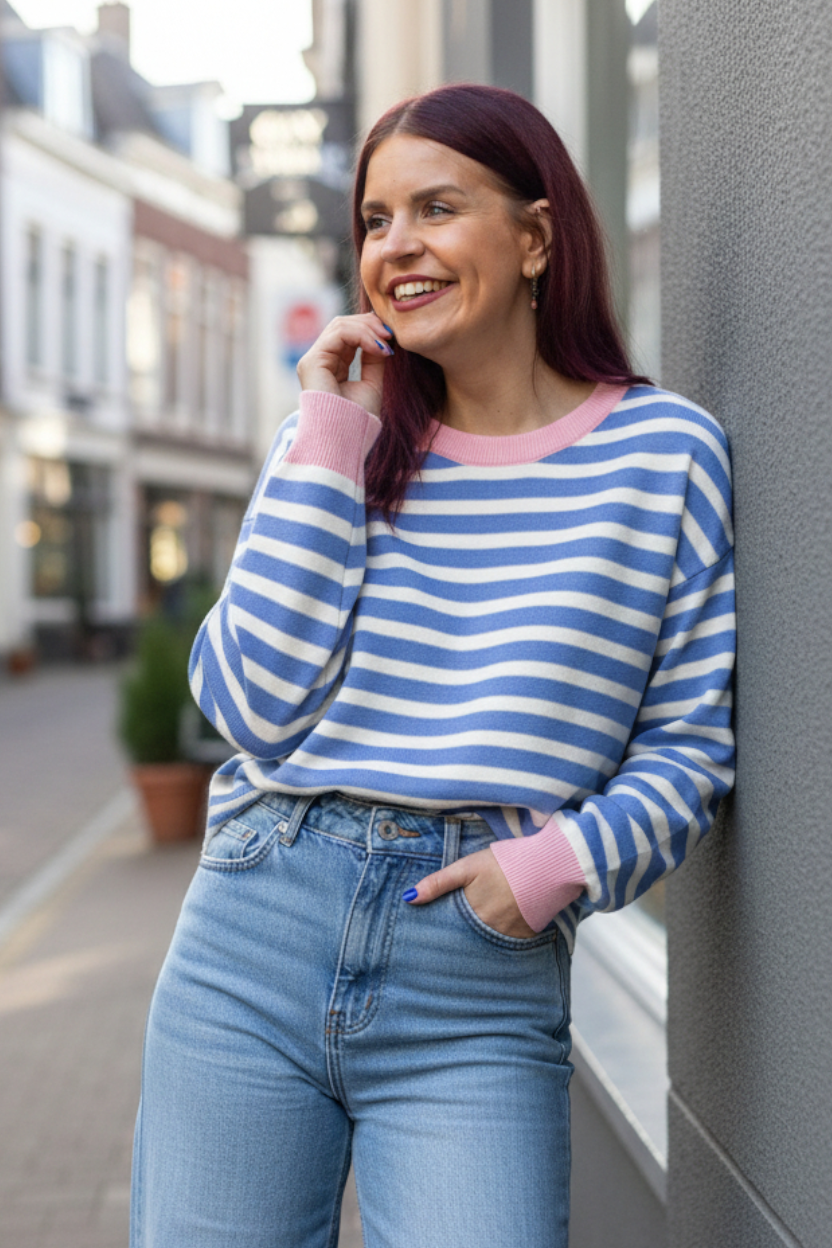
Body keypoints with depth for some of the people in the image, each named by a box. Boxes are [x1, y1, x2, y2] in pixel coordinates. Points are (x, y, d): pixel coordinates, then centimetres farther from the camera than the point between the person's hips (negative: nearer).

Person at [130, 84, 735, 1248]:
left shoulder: (666, 453, 0)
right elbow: (255, 708, -5)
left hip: (480, 996, -2)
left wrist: (569, 857, -15)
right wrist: (328, 446, -6)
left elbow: (690, 745, 3)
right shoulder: (342, 435, 7)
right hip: (251, 945, 3)